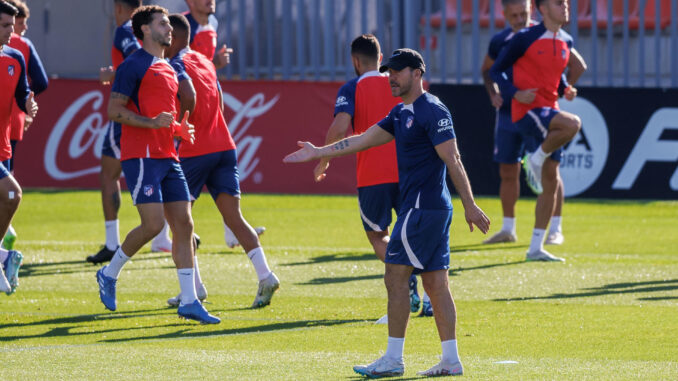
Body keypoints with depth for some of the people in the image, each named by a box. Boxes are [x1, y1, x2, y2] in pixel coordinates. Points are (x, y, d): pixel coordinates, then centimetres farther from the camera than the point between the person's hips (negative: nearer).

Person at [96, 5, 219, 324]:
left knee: (184, 225, 0)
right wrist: (152, 122, -21)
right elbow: (114, 110, -11)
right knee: (153, 223, -16)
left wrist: (179, 129, 13)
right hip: (141, 155, -8)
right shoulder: (134, 65, -6)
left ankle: (189, 301, 1)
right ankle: (110, 274, 6)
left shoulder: (169, 69, 21)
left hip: (167, 156, 8)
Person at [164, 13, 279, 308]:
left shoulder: (177, 64, -8)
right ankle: (265, 275, -16)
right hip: (224, 146, 7)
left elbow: (189, 97, -26)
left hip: (194, 151, -7)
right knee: (233, 216, 1)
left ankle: (194, 288, 6)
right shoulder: (205, 62, 18)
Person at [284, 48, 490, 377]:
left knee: (396, 276, -7)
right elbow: (364, 140, 21)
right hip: (433, 209, 10)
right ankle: (451, 360, 7)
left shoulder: (432, 111, -13)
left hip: (422, 208, -10)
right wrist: (318, 153, 20)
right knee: (435, 283, 8)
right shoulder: (402, 113, 17)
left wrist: (470, 206, -21)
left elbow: (453, 160, -17)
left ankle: (393, 359, -4)